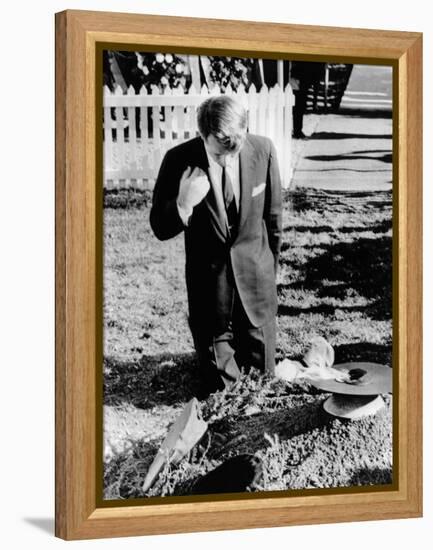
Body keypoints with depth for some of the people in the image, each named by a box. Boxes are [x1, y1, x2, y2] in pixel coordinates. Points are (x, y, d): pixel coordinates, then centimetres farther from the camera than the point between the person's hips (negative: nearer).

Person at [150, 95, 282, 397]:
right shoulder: (179, 161, -17)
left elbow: (273, 214, 3)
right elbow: (160, 229, -9)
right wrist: (183, 205, -30)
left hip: (255, 274, 1)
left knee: (262, 374, 13)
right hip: (208, 279, -1)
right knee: (218, 379, 8)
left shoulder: (263, 151, -13)